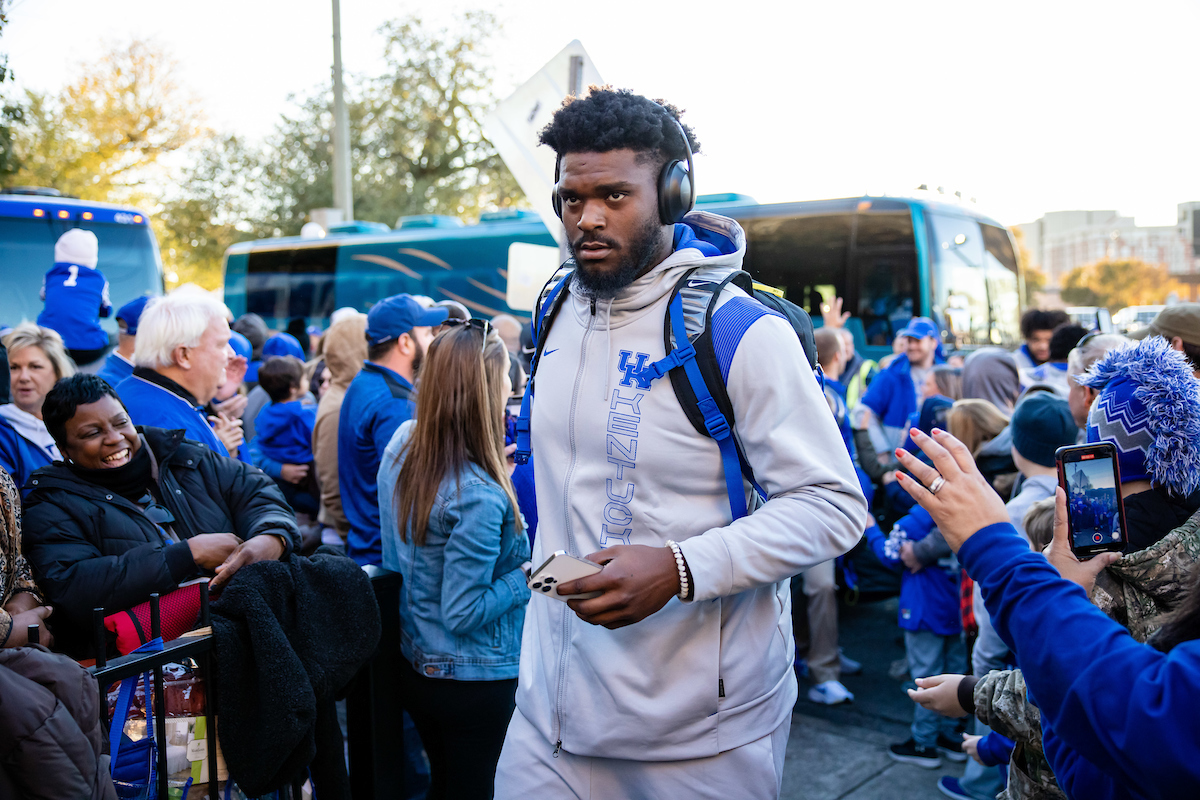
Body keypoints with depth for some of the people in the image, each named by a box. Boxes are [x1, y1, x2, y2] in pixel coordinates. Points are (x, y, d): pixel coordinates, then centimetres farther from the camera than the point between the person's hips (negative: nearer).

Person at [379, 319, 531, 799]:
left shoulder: (401, 444, -4)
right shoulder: (479, 496, -29)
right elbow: (462, 613, -24)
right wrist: (526, 578, -13)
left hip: (414, 665, 8)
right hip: (474, 682, -8)